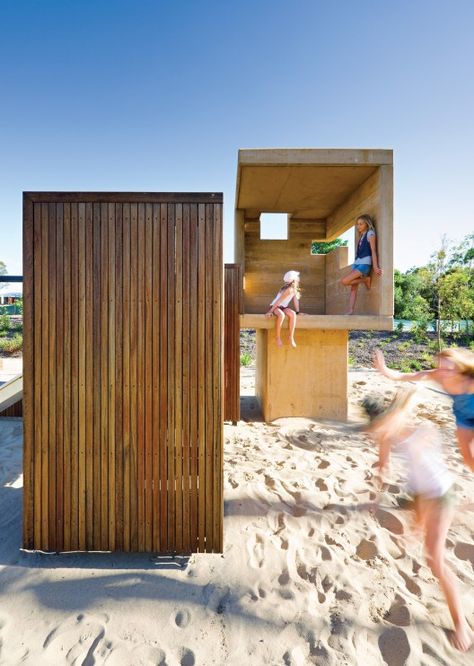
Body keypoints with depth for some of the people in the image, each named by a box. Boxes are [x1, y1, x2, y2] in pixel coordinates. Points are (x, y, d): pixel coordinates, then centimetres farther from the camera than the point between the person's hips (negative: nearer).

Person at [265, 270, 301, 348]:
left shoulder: (294, 289, 2)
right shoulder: (289, 290, -23)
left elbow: (295, 300, 9)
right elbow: (278, 301, -24)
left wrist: (298, 312, 11)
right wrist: (270, 311, -24)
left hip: (283, 307, 7)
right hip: (275, 307, -7)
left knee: (293, 314, -24)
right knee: (281, 315, -39)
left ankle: (291, 337, -21)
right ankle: (278, 338, -26)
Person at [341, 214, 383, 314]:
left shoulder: (370, 233, 0)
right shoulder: (361, 236, 23)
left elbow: (373, 250, -9)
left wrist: (375, 266, -16)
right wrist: (355, 263, 10)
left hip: (365, 263, -8)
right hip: (356, 263, 8)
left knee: (344, 281, -22)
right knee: (353, 288, -1)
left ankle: (366, 280, -2)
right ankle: (350, 311, -4)